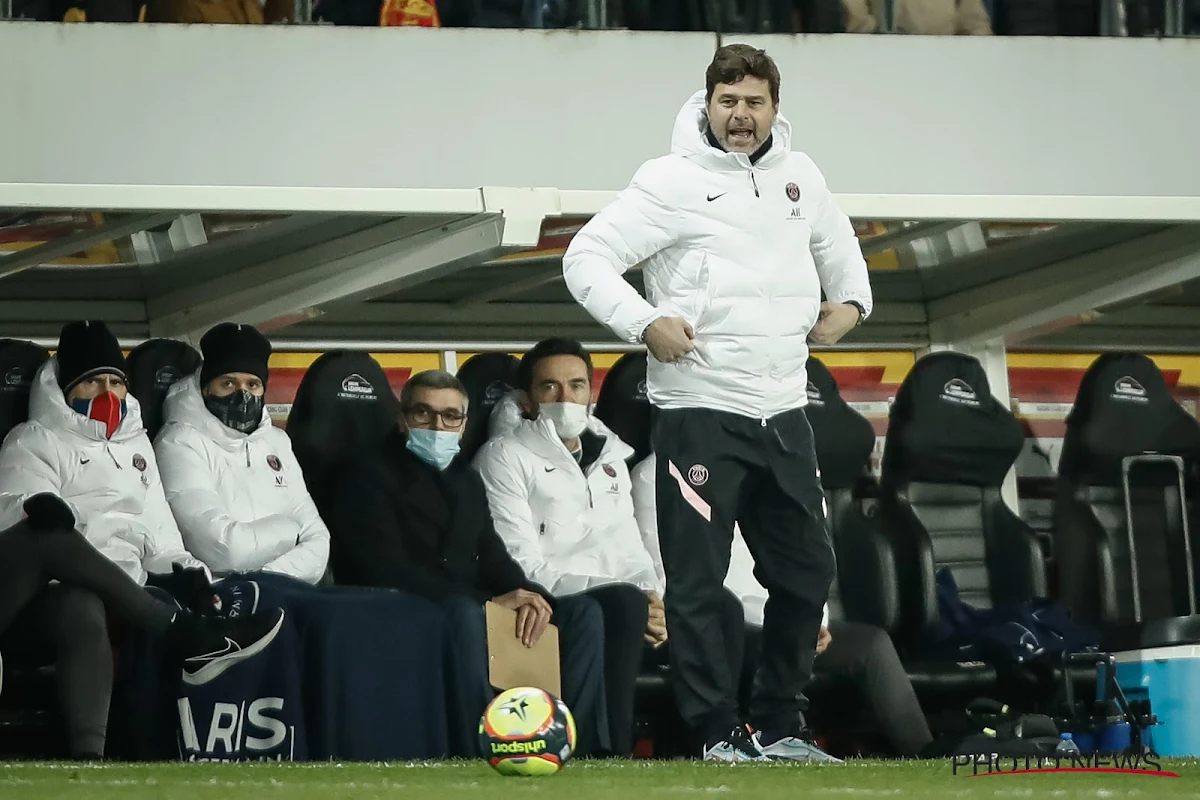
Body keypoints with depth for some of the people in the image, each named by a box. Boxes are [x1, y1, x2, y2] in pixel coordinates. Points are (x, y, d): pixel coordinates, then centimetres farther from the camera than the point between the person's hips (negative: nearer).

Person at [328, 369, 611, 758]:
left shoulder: (467, 480, 22)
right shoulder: (372, 476, -3)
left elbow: (493, 560, 14)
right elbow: (389, 572, -16)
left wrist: (529, 595, -13)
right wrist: (489, 601, -22)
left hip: (468, 609, 8)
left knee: (583, 612, -5)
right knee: (463, 613, -39)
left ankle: (584, 748, -18)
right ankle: (476, 755, -44)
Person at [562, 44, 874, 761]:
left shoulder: (799, 175, 10)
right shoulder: (673, 182, -6)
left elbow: (836, 241, 30)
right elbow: (587, 258, -7)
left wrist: (850, 300, 13)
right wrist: (644, 323, -19)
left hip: (784, 414, 6)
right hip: (699, 412, -6)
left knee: (807, 571, 11)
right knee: (698, 582, -4)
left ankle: (778, 728, 23)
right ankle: (720, 735, 3)